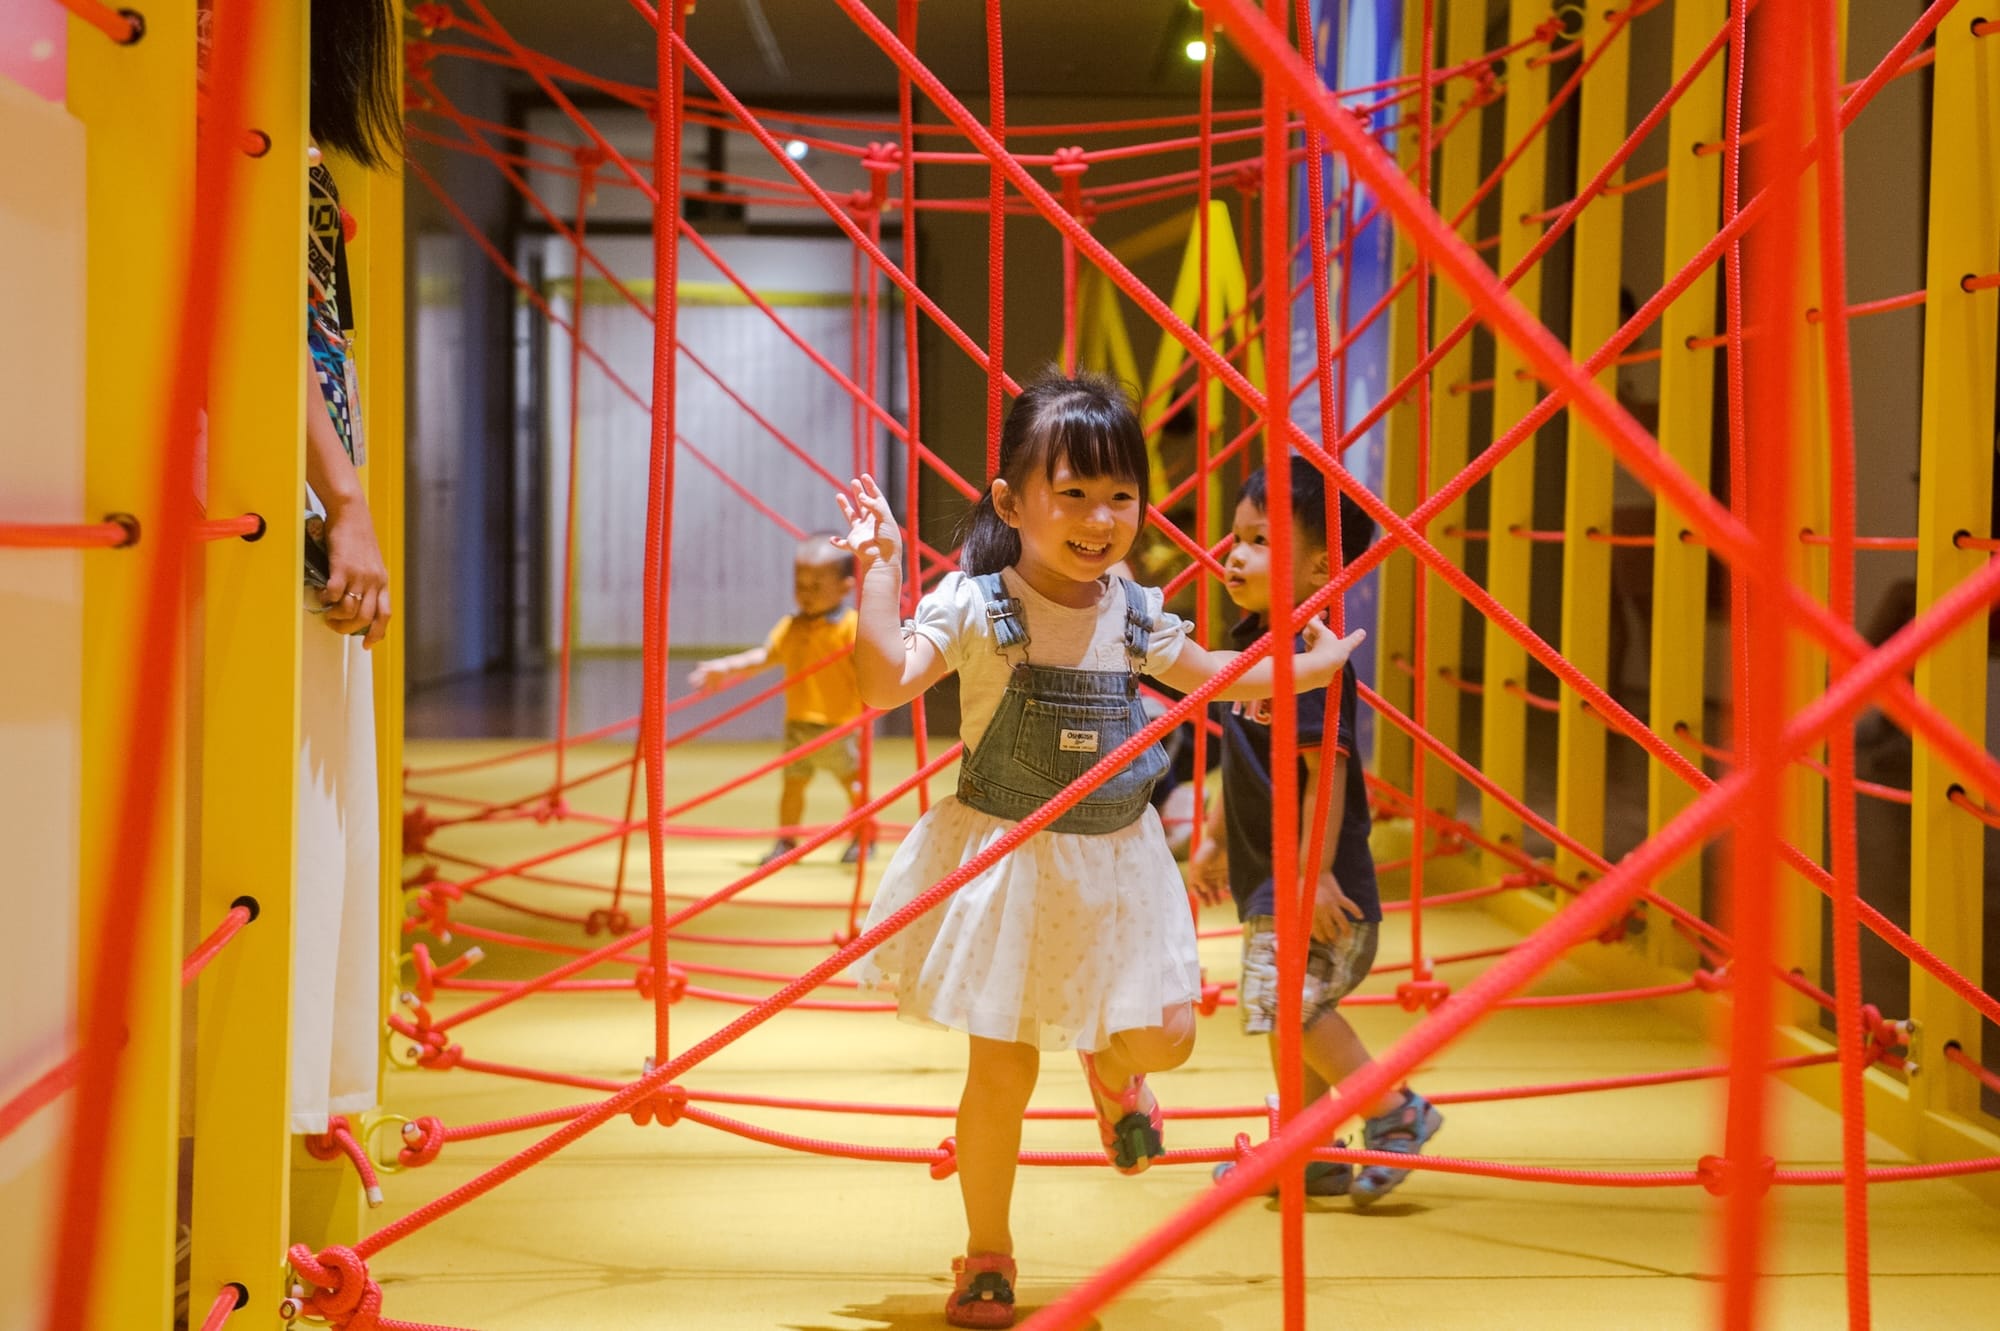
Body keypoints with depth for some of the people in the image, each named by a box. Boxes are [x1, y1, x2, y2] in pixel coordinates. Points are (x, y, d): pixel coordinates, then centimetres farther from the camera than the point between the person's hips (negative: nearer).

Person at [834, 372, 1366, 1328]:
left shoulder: (1134, 613, 2)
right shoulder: (976, 606, -14)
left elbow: (1209, 674, 21)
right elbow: (885, 682, -26)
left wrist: (1313, 665, 25)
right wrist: (878, 571, -29)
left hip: (1114, 865, 4)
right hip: (1005, 867, -4)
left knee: (1164, 1035, 3)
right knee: (1001, 1072, 2)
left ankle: (1111, 1071, 43)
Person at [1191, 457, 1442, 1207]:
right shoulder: (1251, 641, 11)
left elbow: (1326, 764, -23)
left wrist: (1317, 869, -25)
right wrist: (1214, 839, 24)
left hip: (1311, 879, -10)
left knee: (1289, 998, -16)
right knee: (1289, 1009, 14)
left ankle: (1395, 1111, -1)